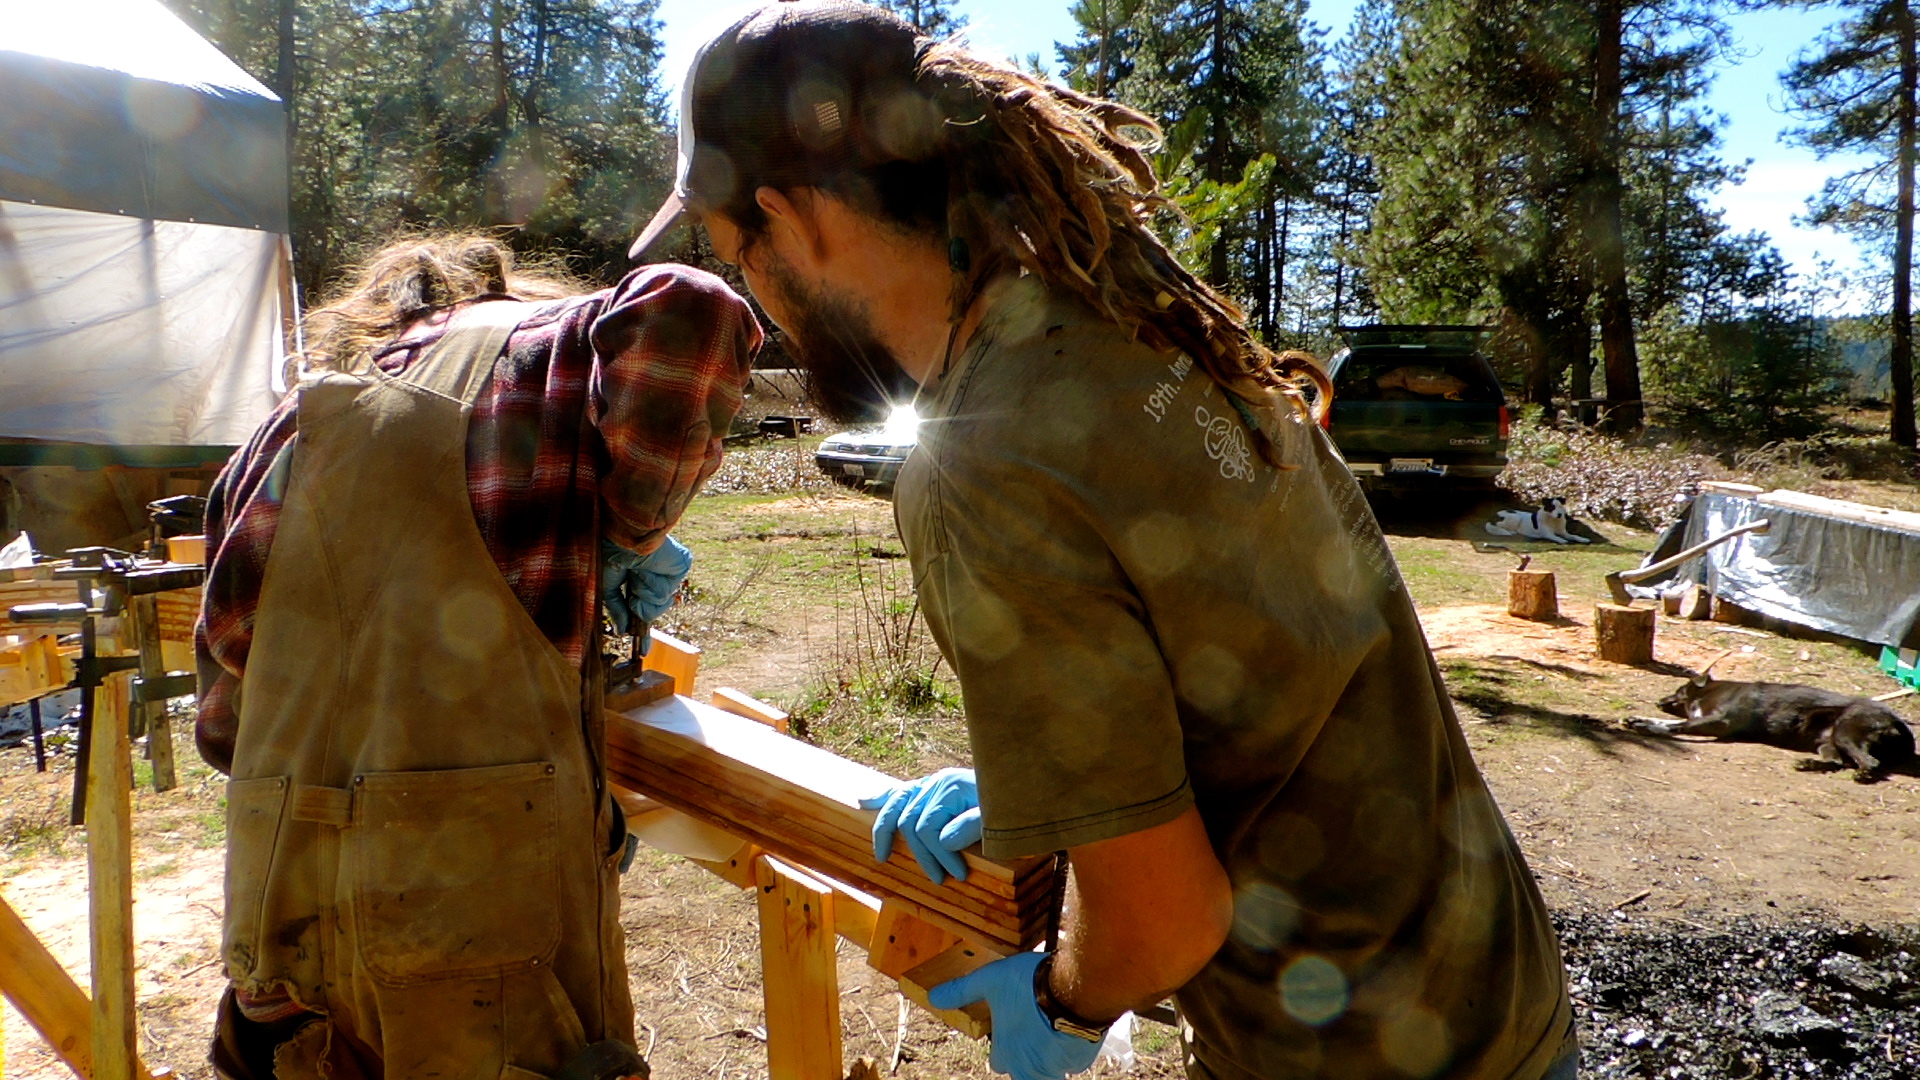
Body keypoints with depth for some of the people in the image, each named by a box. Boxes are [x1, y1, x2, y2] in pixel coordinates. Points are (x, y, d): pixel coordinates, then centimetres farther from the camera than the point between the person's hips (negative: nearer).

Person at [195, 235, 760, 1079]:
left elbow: (224, 721, 16)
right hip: (488, 894, -5)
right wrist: (635, 529, -5)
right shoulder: (537, 350, 4)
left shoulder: (288, 427, 16)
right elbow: (687, 311, -18)